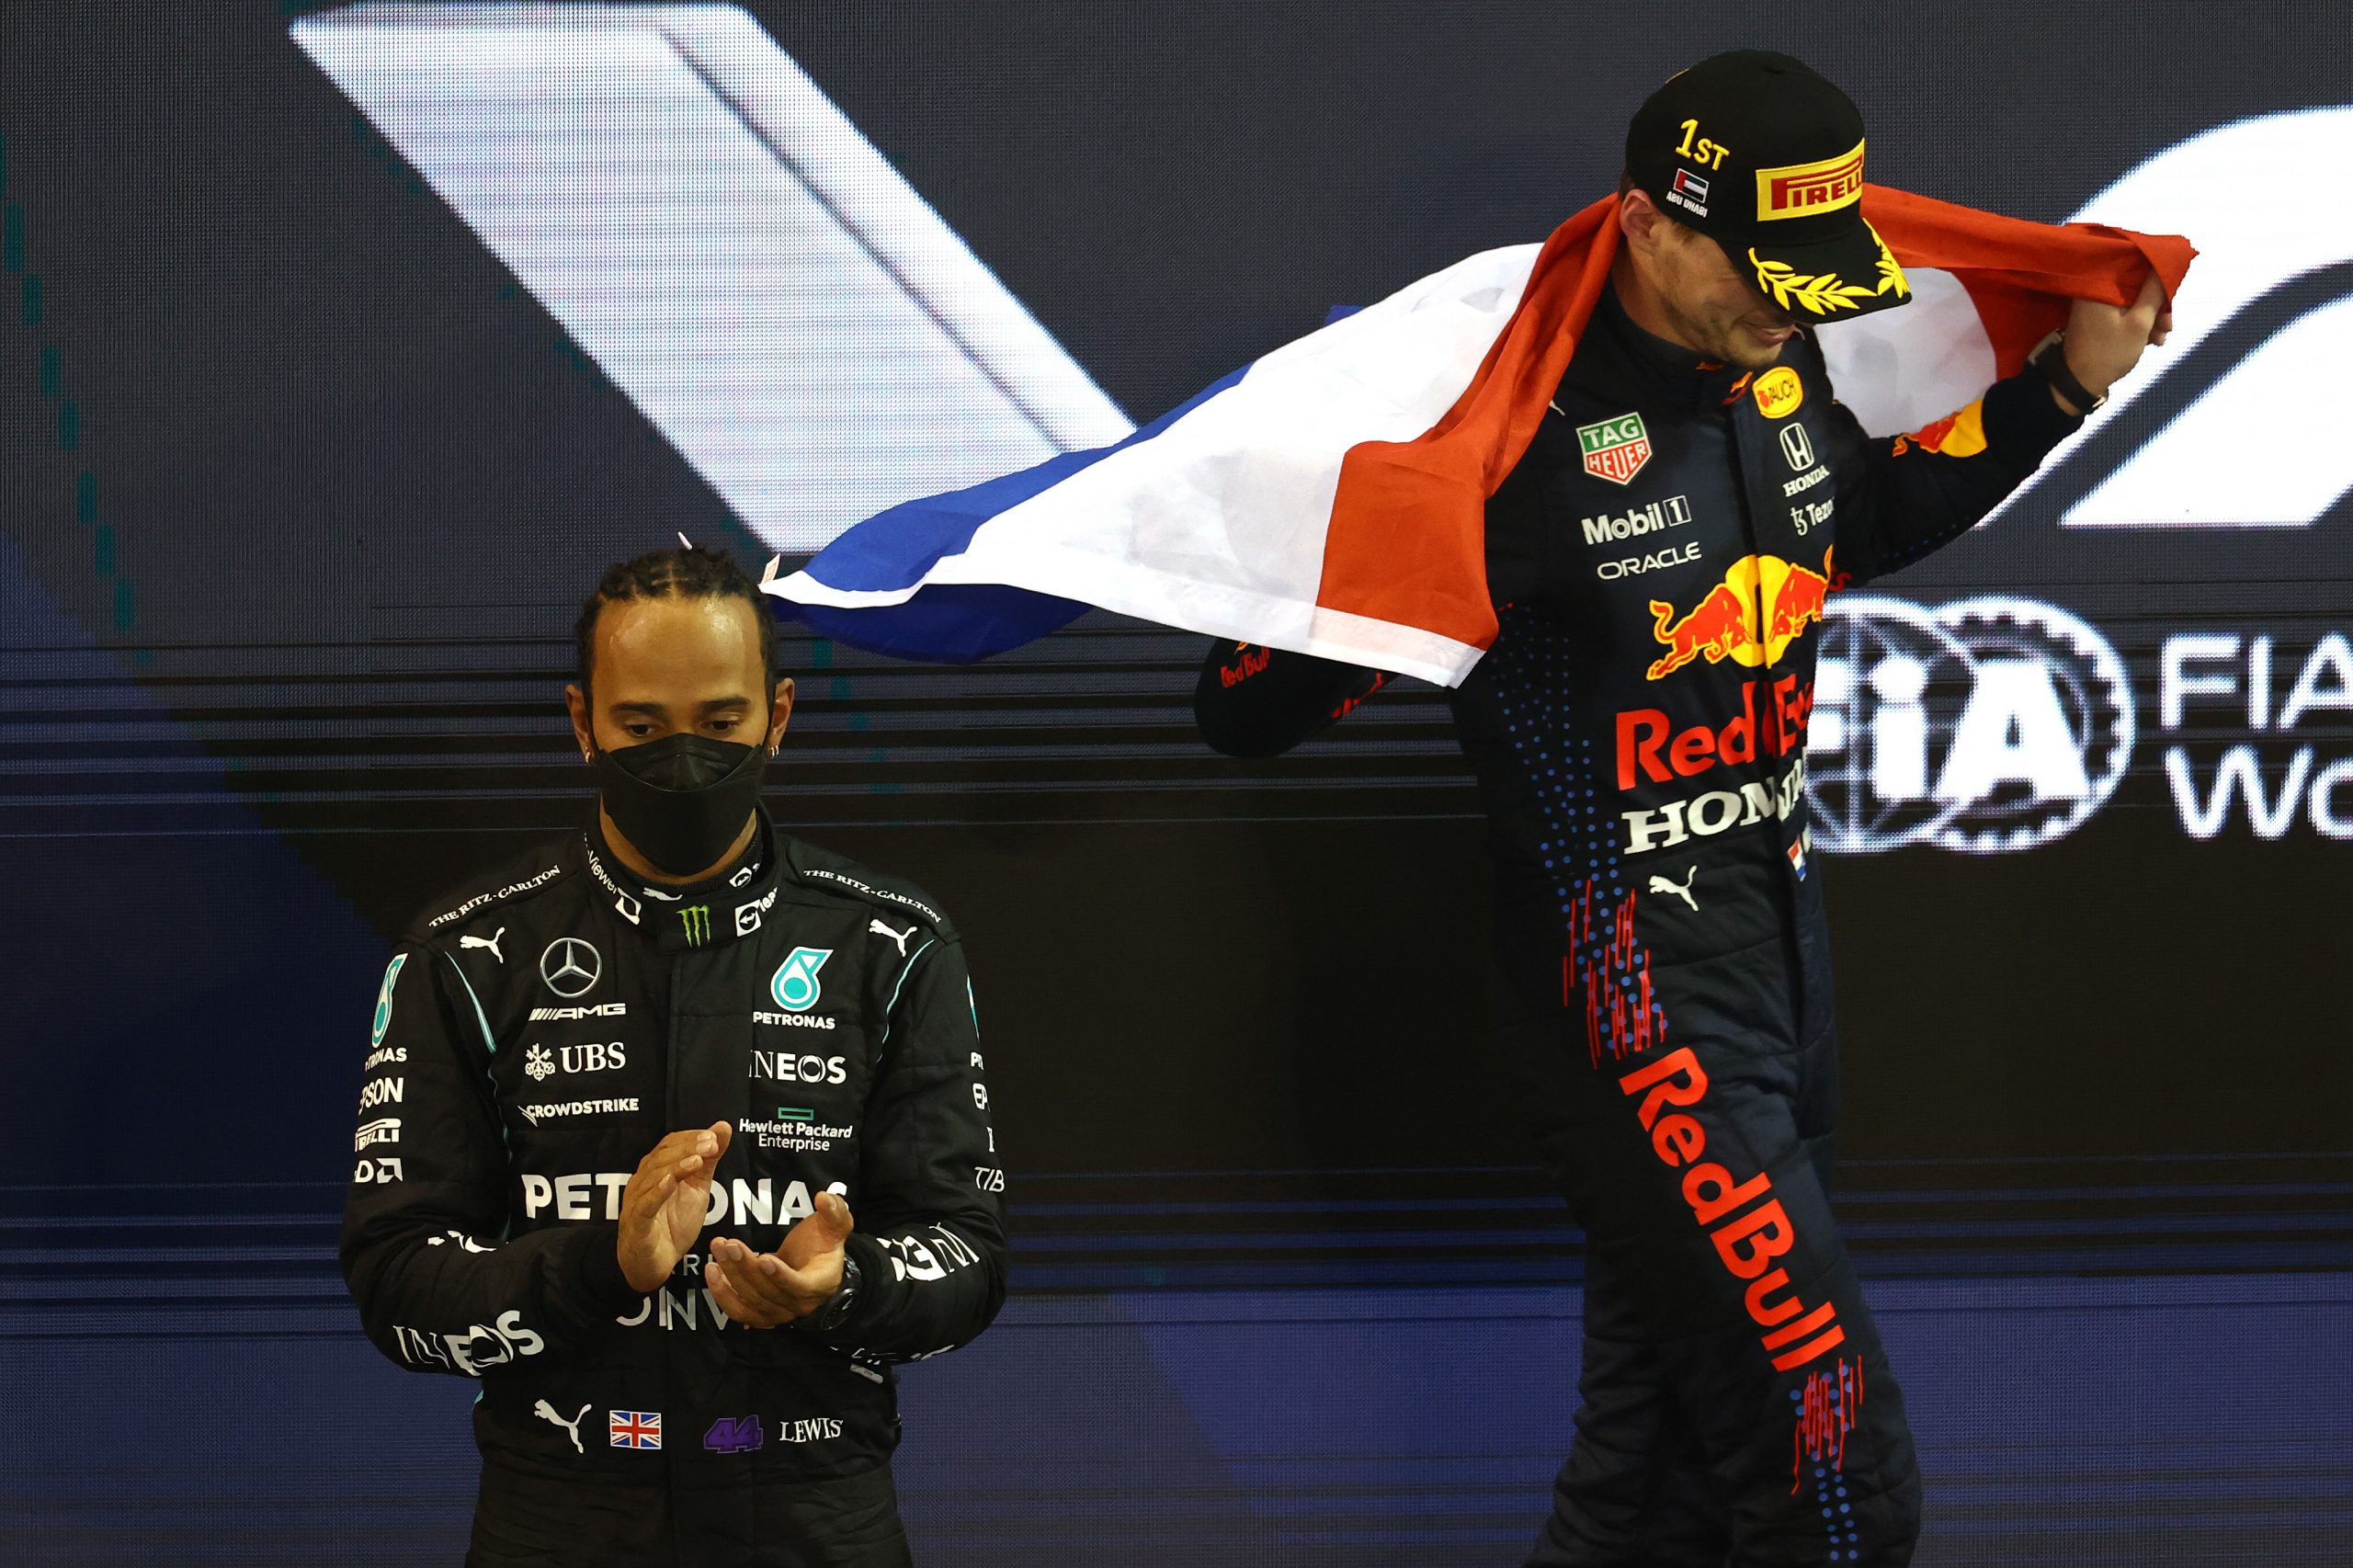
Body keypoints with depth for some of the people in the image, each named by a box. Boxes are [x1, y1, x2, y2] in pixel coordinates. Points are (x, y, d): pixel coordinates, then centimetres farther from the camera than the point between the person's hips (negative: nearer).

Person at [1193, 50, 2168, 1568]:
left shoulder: (1783, 386, 4)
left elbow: (1870, 520, 29)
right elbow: (1251, 709, -19)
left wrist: (2066, 386, 18)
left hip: (1781, 943, 8)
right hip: (1627, 988, -8)